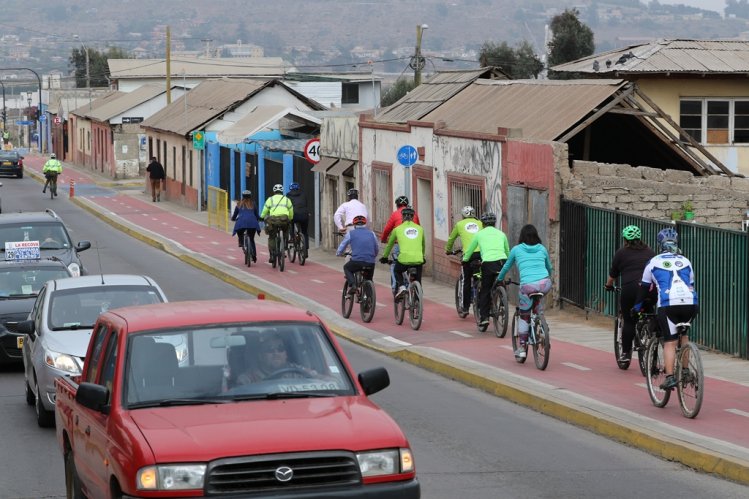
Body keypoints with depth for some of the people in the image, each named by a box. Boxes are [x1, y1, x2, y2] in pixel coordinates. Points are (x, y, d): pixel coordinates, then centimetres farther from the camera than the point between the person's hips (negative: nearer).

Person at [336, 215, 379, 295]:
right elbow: (377, 250, 26)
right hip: (370, 264, 2)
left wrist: (339, 254, 38)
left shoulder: (350, 234, 8)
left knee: (346, 268, 28)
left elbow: (340, 249, 16)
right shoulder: (371, 234, 15)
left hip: (356, 262, -2)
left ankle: (352, 285, 6)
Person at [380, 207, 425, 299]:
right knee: (417, 282, 18)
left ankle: (401, 287, 5)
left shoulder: (398, 229, 13)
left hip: (404, 258, -1)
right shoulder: (419, 228, 17)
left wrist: (384, 257, 41)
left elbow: (389, 245, 26)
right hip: (418, 259, 1)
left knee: (397, 271, 29)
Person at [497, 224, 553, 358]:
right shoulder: (542, 249, 19)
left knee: (524, 316, 14)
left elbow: (506, 267, 28)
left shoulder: (516, 249, 14)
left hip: (527, 286, -3)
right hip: (545, 284, 3)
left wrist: (499, 279, 47)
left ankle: (522, 348, 10)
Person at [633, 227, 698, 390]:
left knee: (670, 342, 0)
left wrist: (637, 306, 38)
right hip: (690, 303, 3)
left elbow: (644, 287, 24)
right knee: (683, 334, 26)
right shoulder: (685, 261, 25)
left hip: (668, 304, -3)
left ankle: (669, 377, -14)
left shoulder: (654, 262, 17)